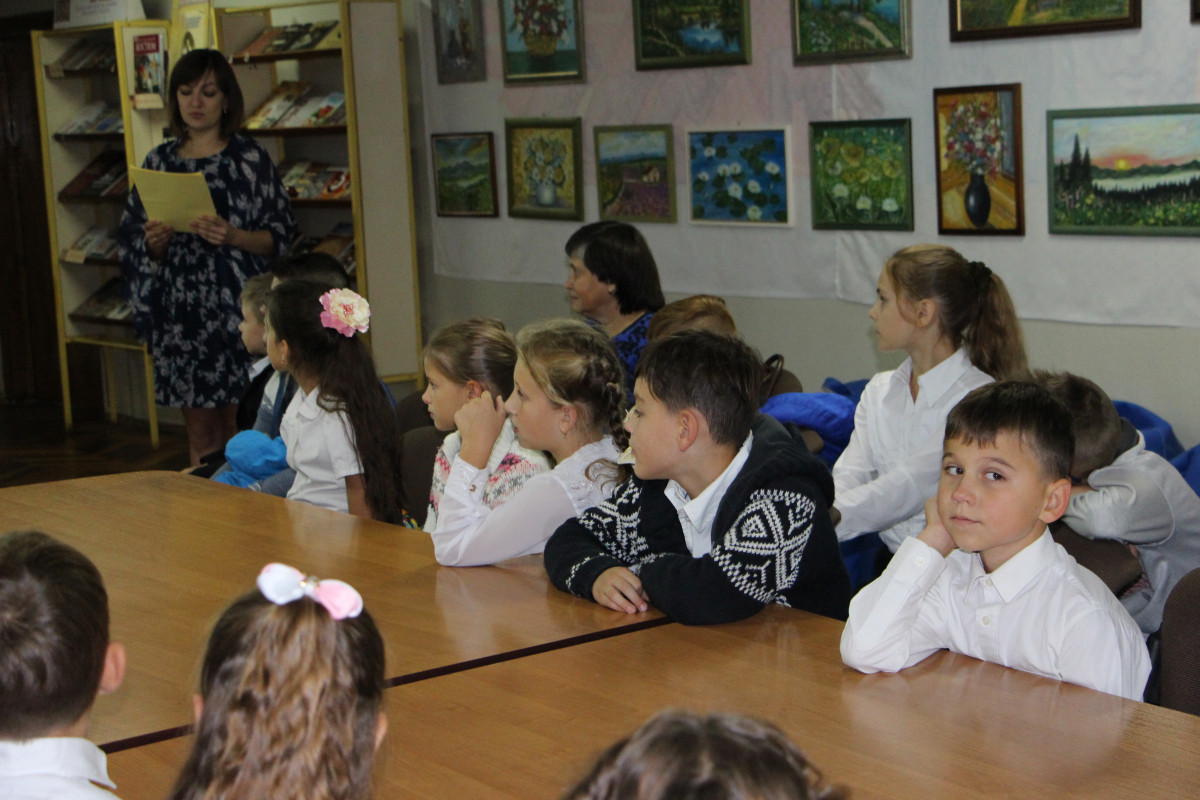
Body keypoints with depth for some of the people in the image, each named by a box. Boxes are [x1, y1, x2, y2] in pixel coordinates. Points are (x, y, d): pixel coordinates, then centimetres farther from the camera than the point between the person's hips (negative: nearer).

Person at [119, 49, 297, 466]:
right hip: (180, 311, 4)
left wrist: (232, 236, -19)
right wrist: (154, 241, -7)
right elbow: (134, 242, 14)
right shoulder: (160, 161, 11)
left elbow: (281, 237, -3)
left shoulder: (248, 157, 0)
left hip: (236, 307, -3)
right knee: (199, 432, 7)